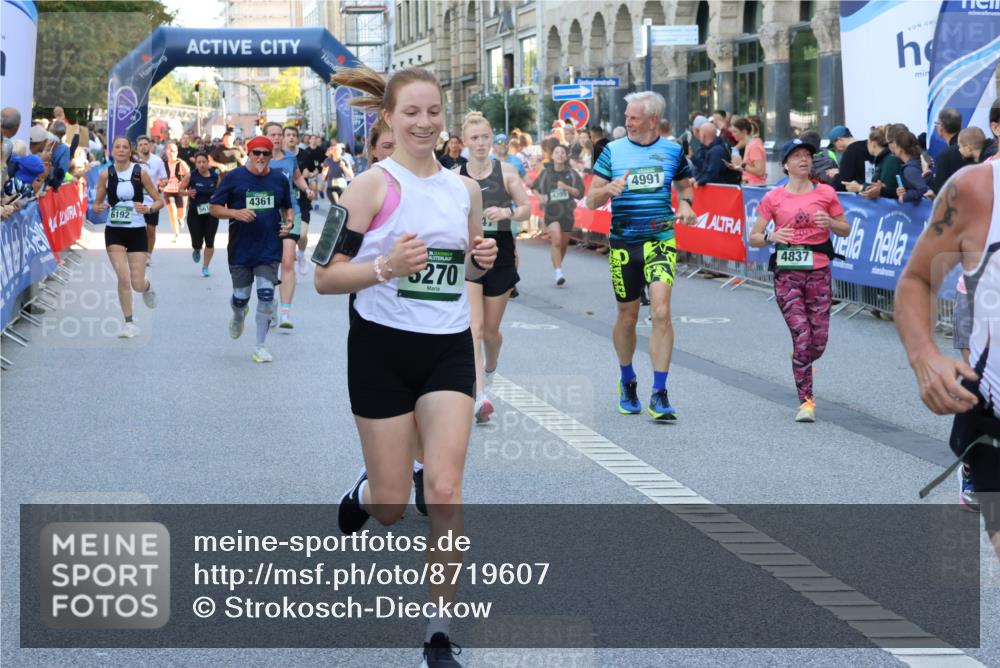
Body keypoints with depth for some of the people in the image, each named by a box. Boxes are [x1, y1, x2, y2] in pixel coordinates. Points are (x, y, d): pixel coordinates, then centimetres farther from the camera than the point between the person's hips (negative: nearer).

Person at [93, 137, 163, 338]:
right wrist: (99, 208, -15)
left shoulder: (140, 172, -4)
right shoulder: (105, 175, -1)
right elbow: (96, 204, 8)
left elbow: (159, 201, 1)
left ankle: (147, 286, 38)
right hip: (114, 232, 0)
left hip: (137, 231, 0)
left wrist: (148, 208, -20)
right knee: (123, 278, -13)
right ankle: (129, 323, 2)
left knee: (137, 284, -2)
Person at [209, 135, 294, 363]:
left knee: (266, 296, -9)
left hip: (269, 249, 1)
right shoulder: (233, 178, -3)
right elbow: (214, 208, -1)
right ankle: (238, 317, 47)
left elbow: (287, 207, 21)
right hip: (240, 248, -1)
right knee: (241, 296, 8)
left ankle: (260, 346, 3)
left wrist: (289, 221, -1)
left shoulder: (279, 179, 6)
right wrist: (236, 213, -18)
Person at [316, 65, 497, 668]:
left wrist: (484, 260, -1)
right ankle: (365, 493, 43)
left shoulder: (465, 189, 6)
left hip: (449, 349, 3)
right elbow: (325, 278, -11)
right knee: (392, 505, 4)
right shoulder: (374, 185, -9)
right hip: (383, 349, -3)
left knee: (445, 491, -9)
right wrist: (385, 266, -26)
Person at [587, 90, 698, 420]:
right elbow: (591, 200, 4)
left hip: (661, 238, -1)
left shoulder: (672, 150, 5)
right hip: (623, 242, 1)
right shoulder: (613, 150, 3)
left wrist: (686, 204, -2)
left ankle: (659, 394, -13)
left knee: (661, 311, -17)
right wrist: (609, 189, -18)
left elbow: (685, 186, 21)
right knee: (627, 316, 10)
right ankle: (627, 381, 35)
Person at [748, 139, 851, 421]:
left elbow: (846, 230, 11)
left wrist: (830, 223, -11)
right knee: (802, 336, -11)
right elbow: (753, 237, 5)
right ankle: (806, 400, -1)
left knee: (819, 340, -1)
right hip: (787, 273, -1)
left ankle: (800, 360, 37)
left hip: (819, 272, 1)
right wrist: (771, 237, -17)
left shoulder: (826, 193, 5)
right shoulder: (773, 198, 3)